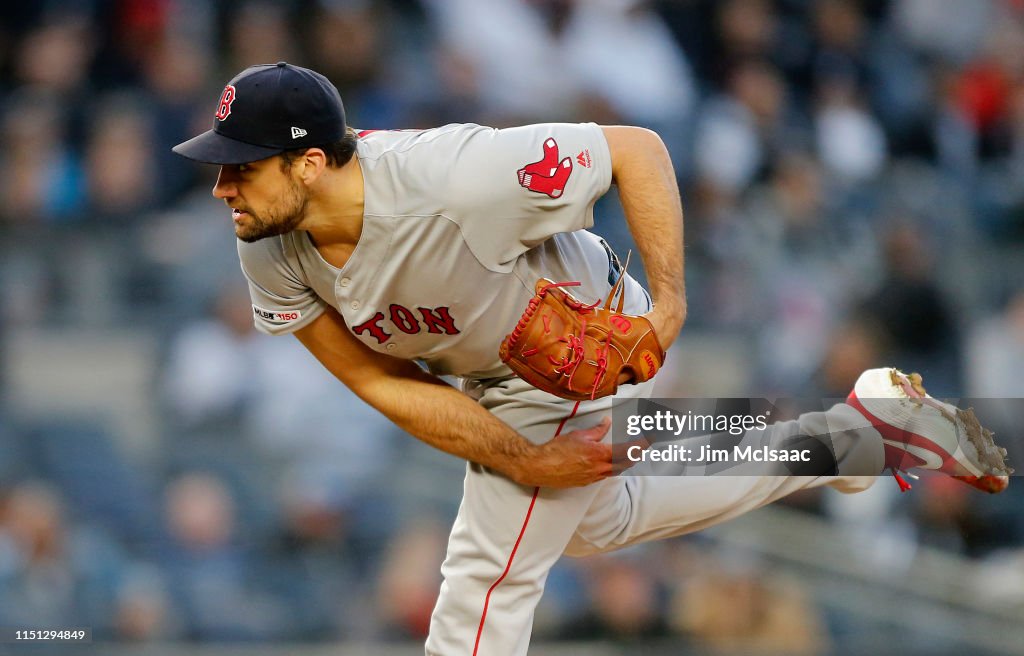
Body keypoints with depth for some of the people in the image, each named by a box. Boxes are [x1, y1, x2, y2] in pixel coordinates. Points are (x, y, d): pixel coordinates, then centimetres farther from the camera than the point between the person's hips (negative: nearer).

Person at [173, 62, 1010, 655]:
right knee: (595, 518, 29)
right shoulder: (271, 251, -23)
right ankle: (852, 436, 40)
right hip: (496, 376, 8)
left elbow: (635, 149, -32)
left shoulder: (452, 183, -43)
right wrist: (523, 461, -24)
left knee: (488, 573, -6)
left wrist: (666, 303, -38)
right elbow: (379, 380, -17)